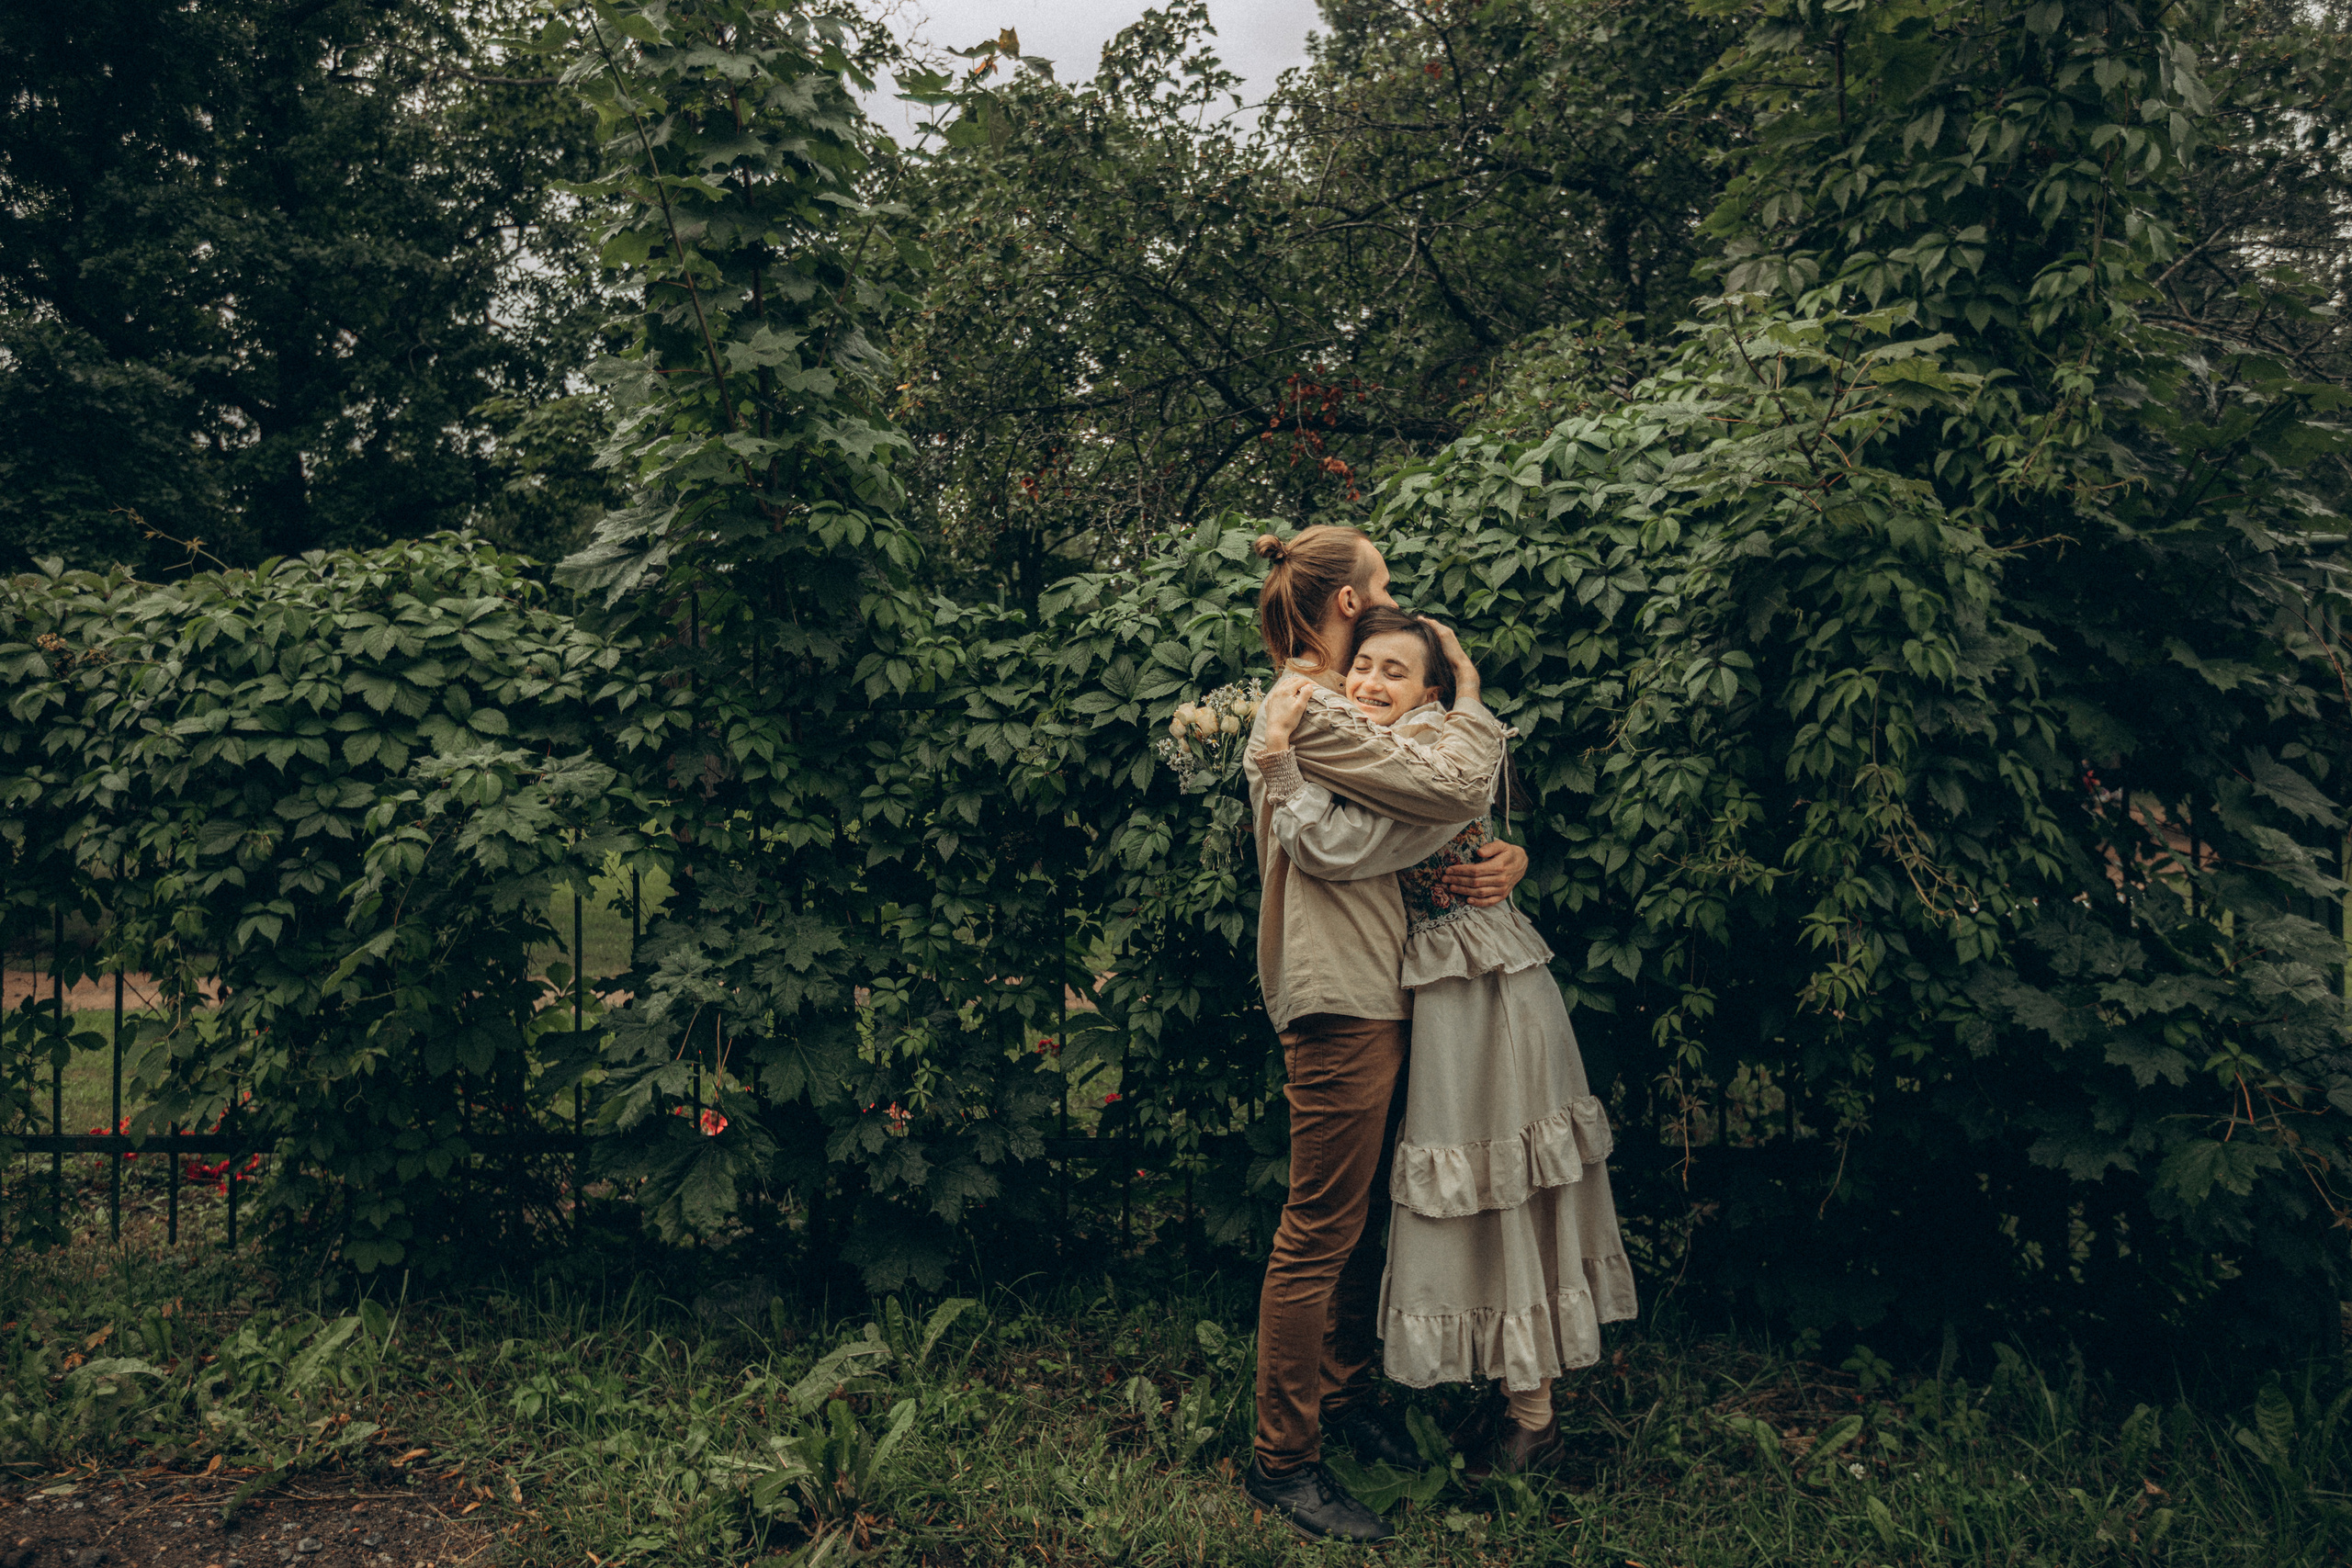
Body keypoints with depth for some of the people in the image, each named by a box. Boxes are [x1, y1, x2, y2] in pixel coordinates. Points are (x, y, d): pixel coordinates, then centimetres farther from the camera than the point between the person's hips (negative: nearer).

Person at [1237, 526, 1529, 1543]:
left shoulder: (1330, 710, 19)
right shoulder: (1304, 712, -14)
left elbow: (1424, 827, 15)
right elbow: (1450, 786, -22)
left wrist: (1507, 857, -5)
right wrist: (1468, 687, -5)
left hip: (1372, 996, 10)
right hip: (1339, 1002, -10)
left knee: (1362, 1216, 18)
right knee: (1318, 1232, -3)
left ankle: (1343, 1392, 33)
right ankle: (1281, 1460, 7)